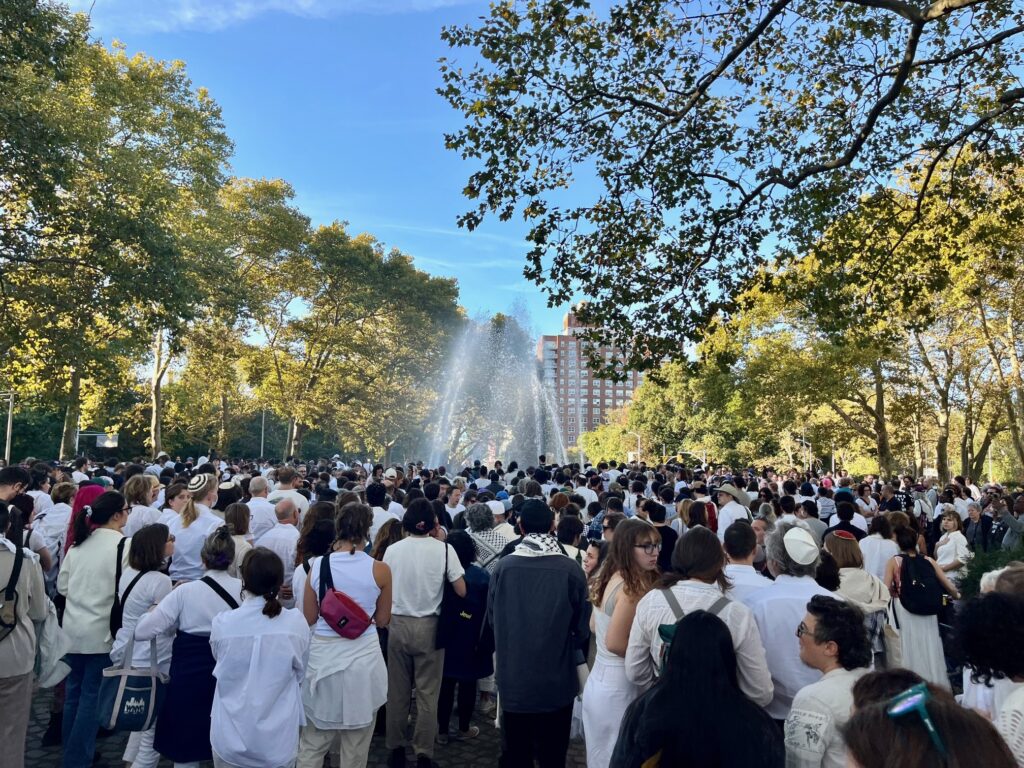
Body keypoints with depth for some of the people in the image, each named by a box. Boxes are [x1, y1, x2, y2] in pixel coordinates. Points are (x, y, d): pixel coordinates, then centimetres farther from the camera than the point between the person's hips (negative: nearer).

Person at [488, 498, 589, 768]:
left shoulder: (504, 566, -15)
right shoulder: (571, 570, -17)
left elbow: (493, 617, -2)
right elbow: (582, 628, -7)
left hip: (513, 679, 1)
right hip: (557, 681, -1)